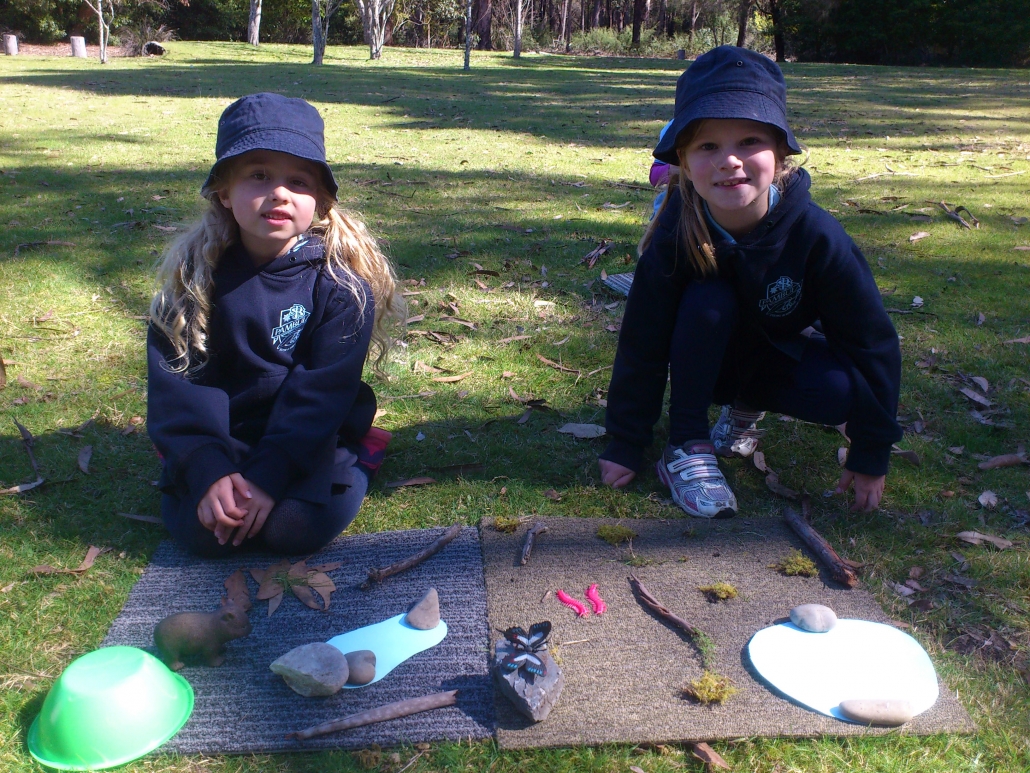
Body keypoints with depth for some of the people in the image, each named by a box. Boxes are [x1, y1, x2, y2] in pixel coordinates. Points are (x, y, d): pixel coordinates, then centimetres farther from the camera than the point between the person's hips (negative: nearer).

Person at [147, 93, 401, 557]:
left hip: (309, 441, -1)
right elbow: (176, 380, -11)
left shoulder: (342, 284, -12)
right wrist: (207, 469, -24)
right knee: (198, 529, -21)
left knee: (294, 528, -25)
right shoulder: (194, 273, -6)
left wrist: (270, 475, -25)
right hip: (223, 436, 2)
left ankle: (358, 458, 6)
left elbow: (320, 393, -16)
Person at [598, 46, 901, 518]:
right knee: (707, 301, -32)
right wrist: (625, 445, -15)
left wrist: (871, 457, -14)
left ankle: (747, 408, 4)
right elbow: (642, 346, -19)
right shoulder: (675, 235, -28)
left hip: (783, 357, 1)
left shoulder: (815, 236, -29)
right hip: (706, 360, -1)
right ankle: (687, 447, -18)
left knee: (840, 391, -29)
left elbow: (872, 343, -18)